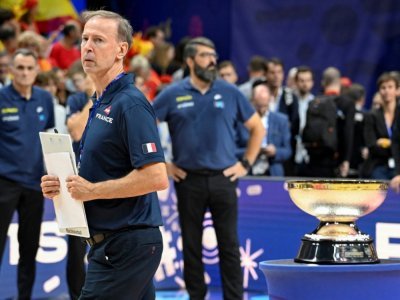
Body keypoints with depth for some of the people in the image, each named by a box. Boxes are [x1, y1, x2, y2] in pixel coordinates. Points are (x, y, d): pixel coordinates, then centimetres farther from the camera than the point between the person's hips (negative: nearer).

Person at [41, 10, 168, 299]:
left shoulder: (130, 104, -15)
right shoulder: (100, 104, 16)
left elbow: (156, 178, -24)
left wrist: (92, 190, -17)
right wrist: (63, 187, 8)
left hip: (125, 248, -10)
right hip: (111, 242, 10)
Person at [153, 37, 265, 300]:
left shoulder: (230, 93, 5)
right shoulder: (173, 95, 1)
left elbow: (257, 128, 12)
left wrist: (246, 164, 5)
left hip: (223, 178, 0)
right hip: (188, 180, 0)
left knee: (229, 244, 1)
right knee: (191, 245, 7)